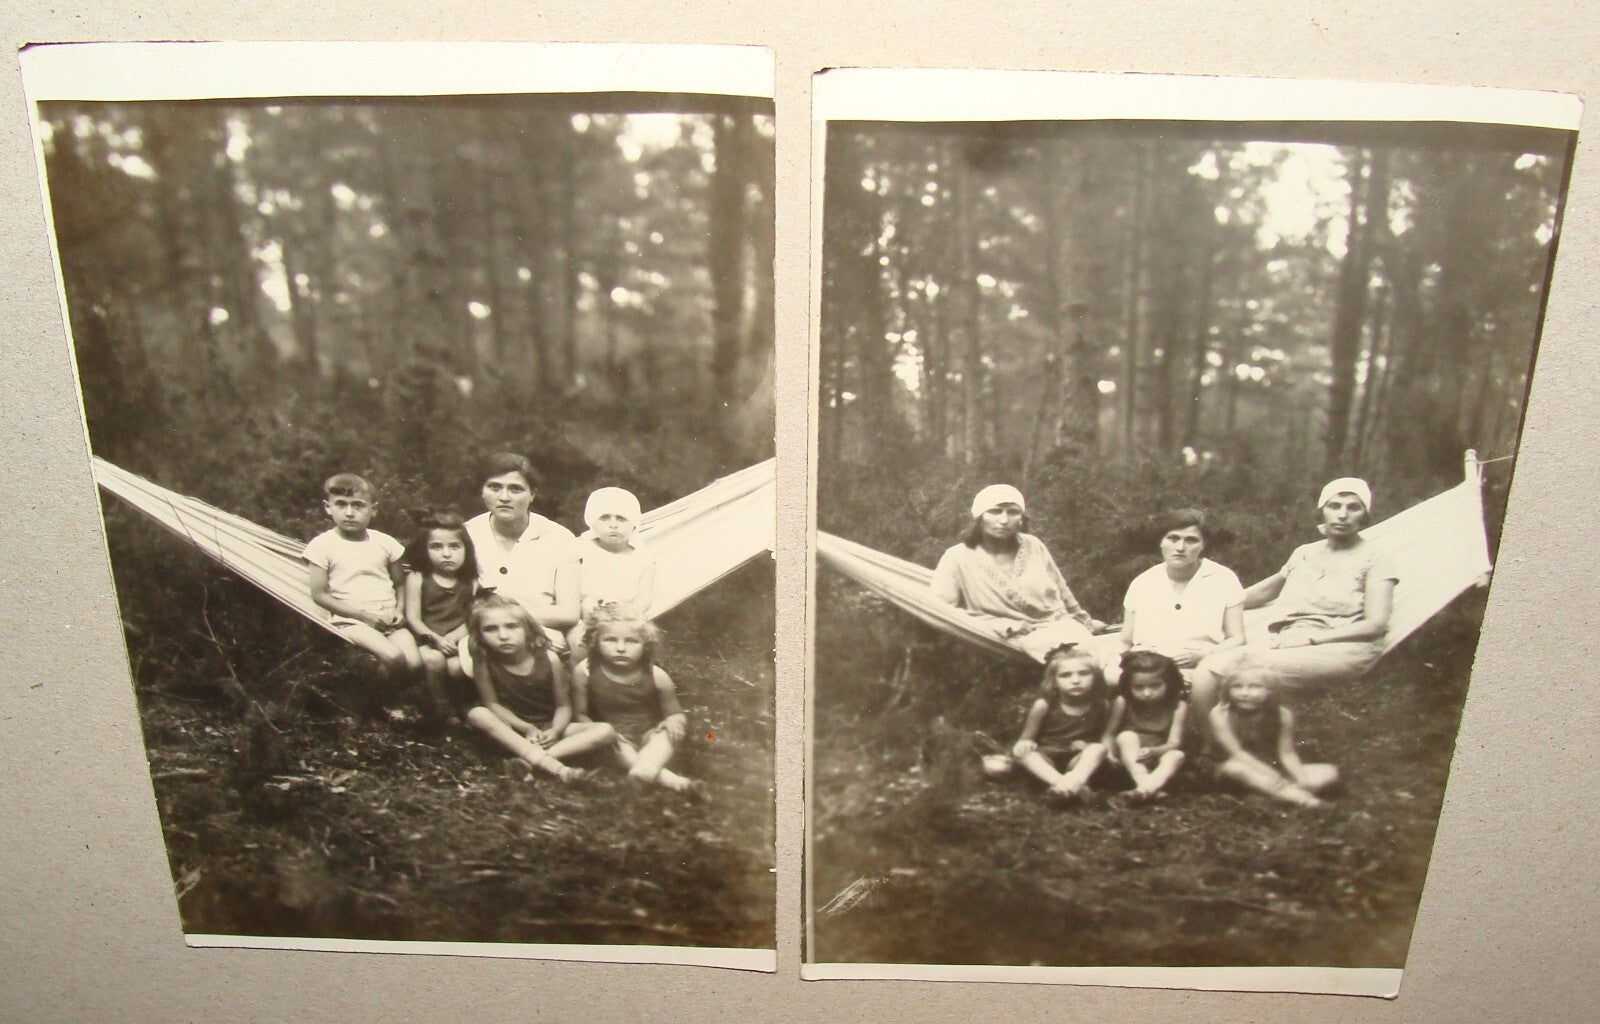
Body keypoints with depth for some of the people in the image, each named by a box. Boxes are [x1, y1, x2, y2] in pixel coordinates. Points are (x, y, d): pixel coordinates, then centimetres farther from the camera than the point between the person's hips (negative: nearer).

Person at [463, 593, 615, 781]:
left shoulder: (548, 659, -13)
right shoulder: (484, 663, -13)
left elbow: (563, 705, -7)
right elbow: (492, 704, -9)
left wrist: (555, 731, -26)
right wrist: (527, 728, -20)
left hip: (549, 728, 1)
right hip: (515, 728, -1)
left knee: (605, 731, -22)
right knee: (476, 714, -32)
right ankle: (546, 763, -39)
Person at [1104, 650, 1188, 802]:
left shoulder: (1178, 706, -11)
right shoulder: (1123, 703, -10)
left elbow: (1174, 743, -18)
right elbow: (1109, 733, -7)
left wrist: (1153, 751, -39)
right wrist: (1110, 750, -30)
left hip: (1159, 757, 0)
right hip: (1129, 761, 0)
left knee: (1177, 755, -30)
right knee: (1127, 736, -30)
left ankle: (1152, 784, -57)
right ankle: (1143, 782, -48)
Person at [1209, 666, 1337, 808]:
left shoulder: (1282, 715, -10)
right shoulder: (1220, 714, -18)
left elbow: (1287, 753, -9)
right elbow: (1236, 752, -23)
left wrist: (1302, 779, -27)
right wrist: (1270, 774, -34)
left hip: (1274, 769, 4)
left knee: (1330, 772, -12)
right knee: (1234, 767, -39)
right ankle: (1291, 794, -38)